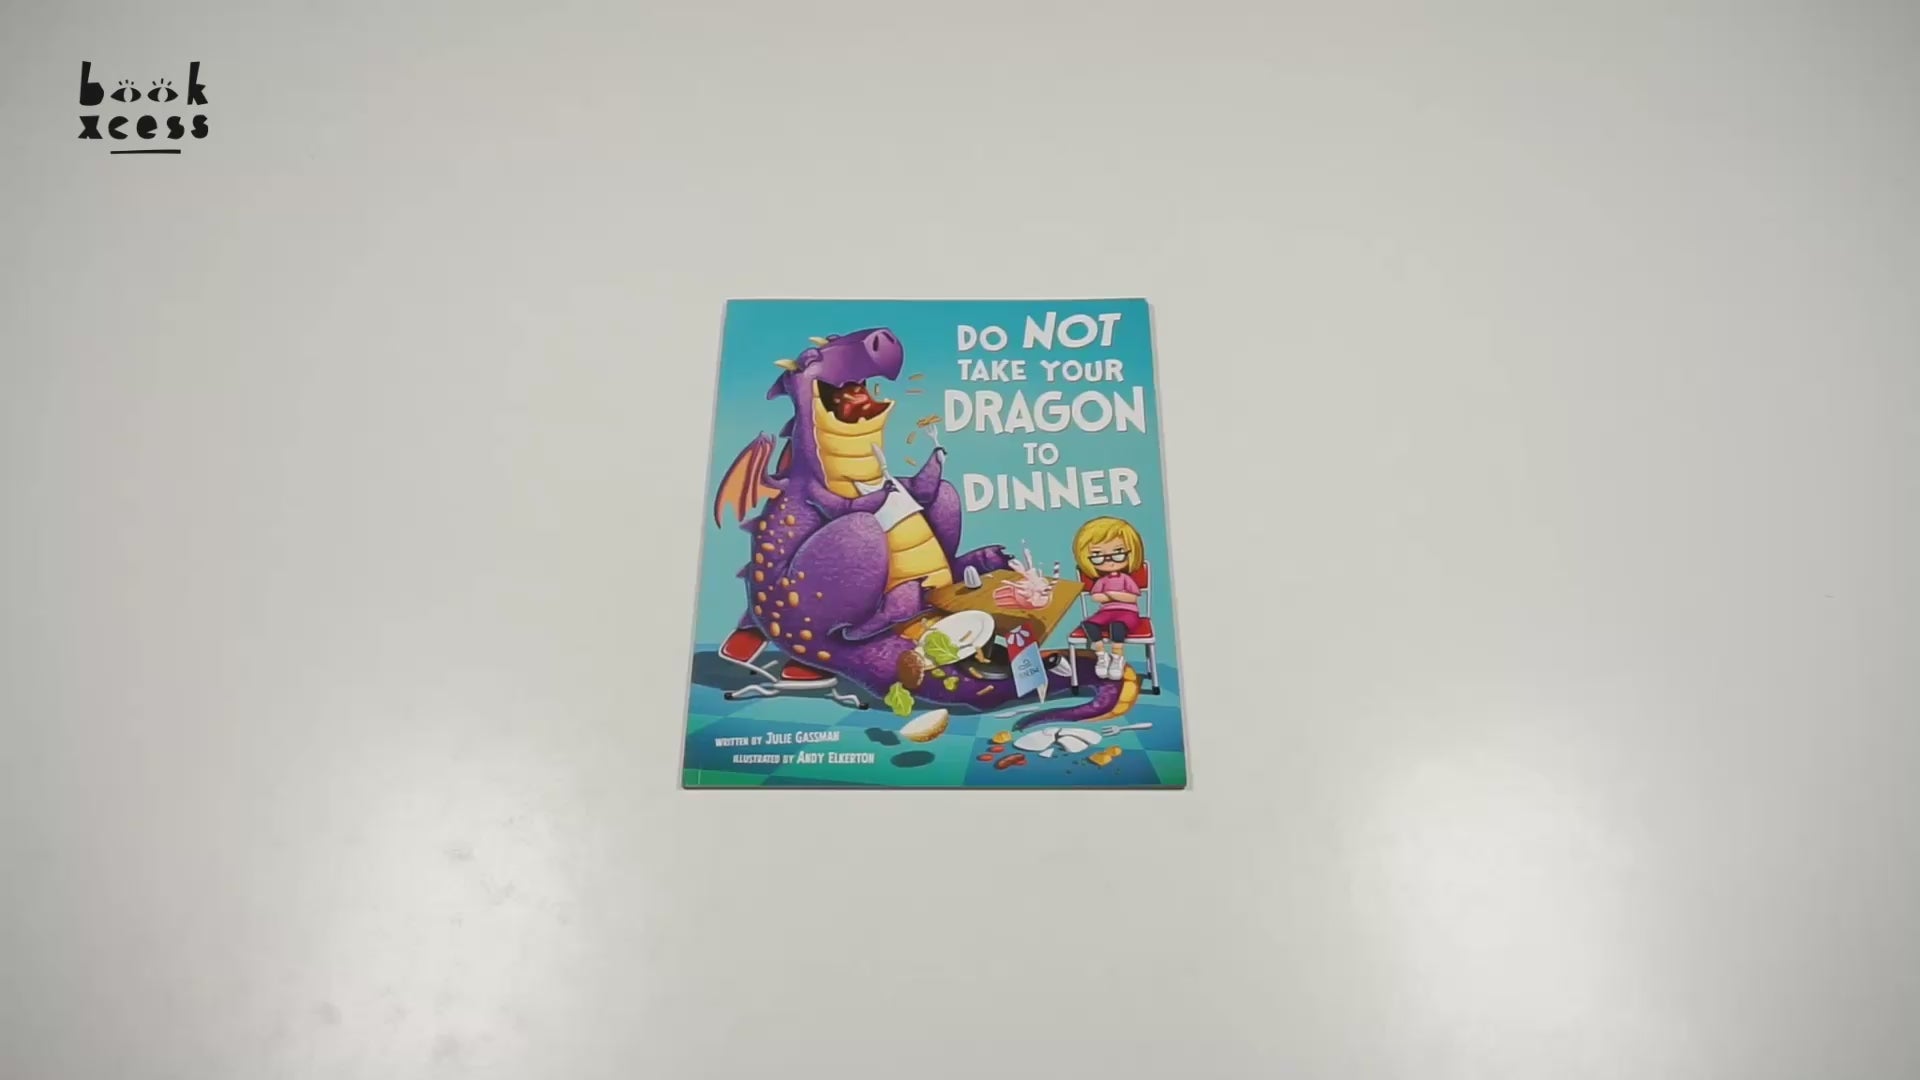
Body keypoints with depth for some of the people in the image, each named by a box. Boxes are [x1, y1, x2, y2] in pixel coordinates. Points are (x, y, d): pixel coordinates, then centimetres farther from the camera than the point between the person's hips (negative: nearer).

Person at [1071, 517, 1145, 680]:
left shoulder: (1128, 578, 1)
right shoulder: (1101, 581, 8)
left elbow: (1133, 597, -9)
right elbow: (1094, 596, -3)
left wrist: (1112, 594, -11)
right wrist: (1119, 595, -10)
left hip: (1127, 612, -4)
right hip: (1106, 611, 4)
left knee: (1117, 625, -39)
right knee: (1089, 624, -26)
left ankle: (1118, 658, -22)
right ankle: (1102, 656, -15)